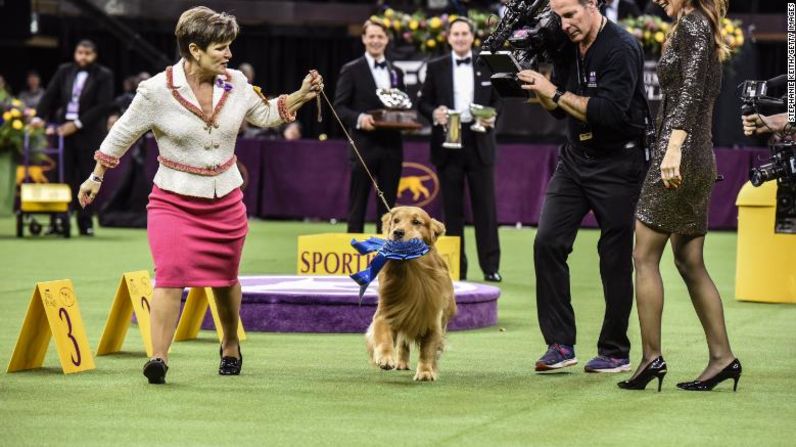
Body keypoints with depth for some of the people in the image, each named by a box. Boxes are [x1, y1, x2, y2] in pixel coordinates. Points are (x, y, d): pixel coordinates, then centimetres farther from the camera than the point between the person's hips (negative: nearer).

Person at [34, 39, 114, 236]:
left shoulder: (103, 76, -2)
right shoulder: (64, 71, 9)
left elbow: (102, 106, -9)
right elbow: (50, 95, 7)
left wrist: (77, 124, -14)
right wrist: (40, 117, -9)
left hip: (89, 132, -3)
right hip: (64, 129, 3)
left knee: (87, 177, 0)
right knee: (63, 175, 0)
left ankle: (85, 222, 6)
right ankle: (58, 219, 2)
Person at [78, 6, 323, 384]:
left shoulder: (235, 85, -2)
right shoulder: (157, 91, -13)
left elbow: (264, 115, 16)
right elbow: (124, 132, -1)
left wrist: (301, 97, 2)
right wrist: (97, 176, 7)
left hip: (226, 200, 4)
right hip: (174, 200, -4)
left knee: (225, 278, 16)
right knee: (170, 274, -19)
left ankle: (230, 346, 39)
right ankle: (158, 358, -21)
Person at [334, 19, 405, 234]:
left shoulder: (396, 72, 16)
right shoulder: (351, 70, 1)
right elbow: (339, 107, -4)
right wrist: (359, 118, -21)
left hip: (391, 146, 4)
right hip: (364, 145, -4)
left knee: (387, 205, 6)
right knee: (357, 205, -1)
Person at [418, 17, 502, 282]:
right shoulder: (436, 67, 7)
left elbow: (498, 100, 9)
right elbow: (423, 102, 8)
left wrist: (491, 117, -11)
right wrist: (434, 113, -13)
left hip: (479, 142, 0)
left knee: (485, 205, -2)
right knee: (452, 208, 4)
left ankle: (490, 266, 1)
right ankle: (456, 267, 9)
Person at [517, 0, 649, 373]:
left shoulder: (622, 49, -17)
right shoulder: (568, 47, 5)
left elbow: (609, 111, -27)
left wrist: (555, 92, -24)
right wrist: (538, 87, -5)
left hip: (617, 163, -7)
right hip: (575, 158, 7)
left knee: (615, 257, 0)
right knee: (548, 241, -6)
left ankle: (615, 352, 11)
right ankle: (560, 344, -2)